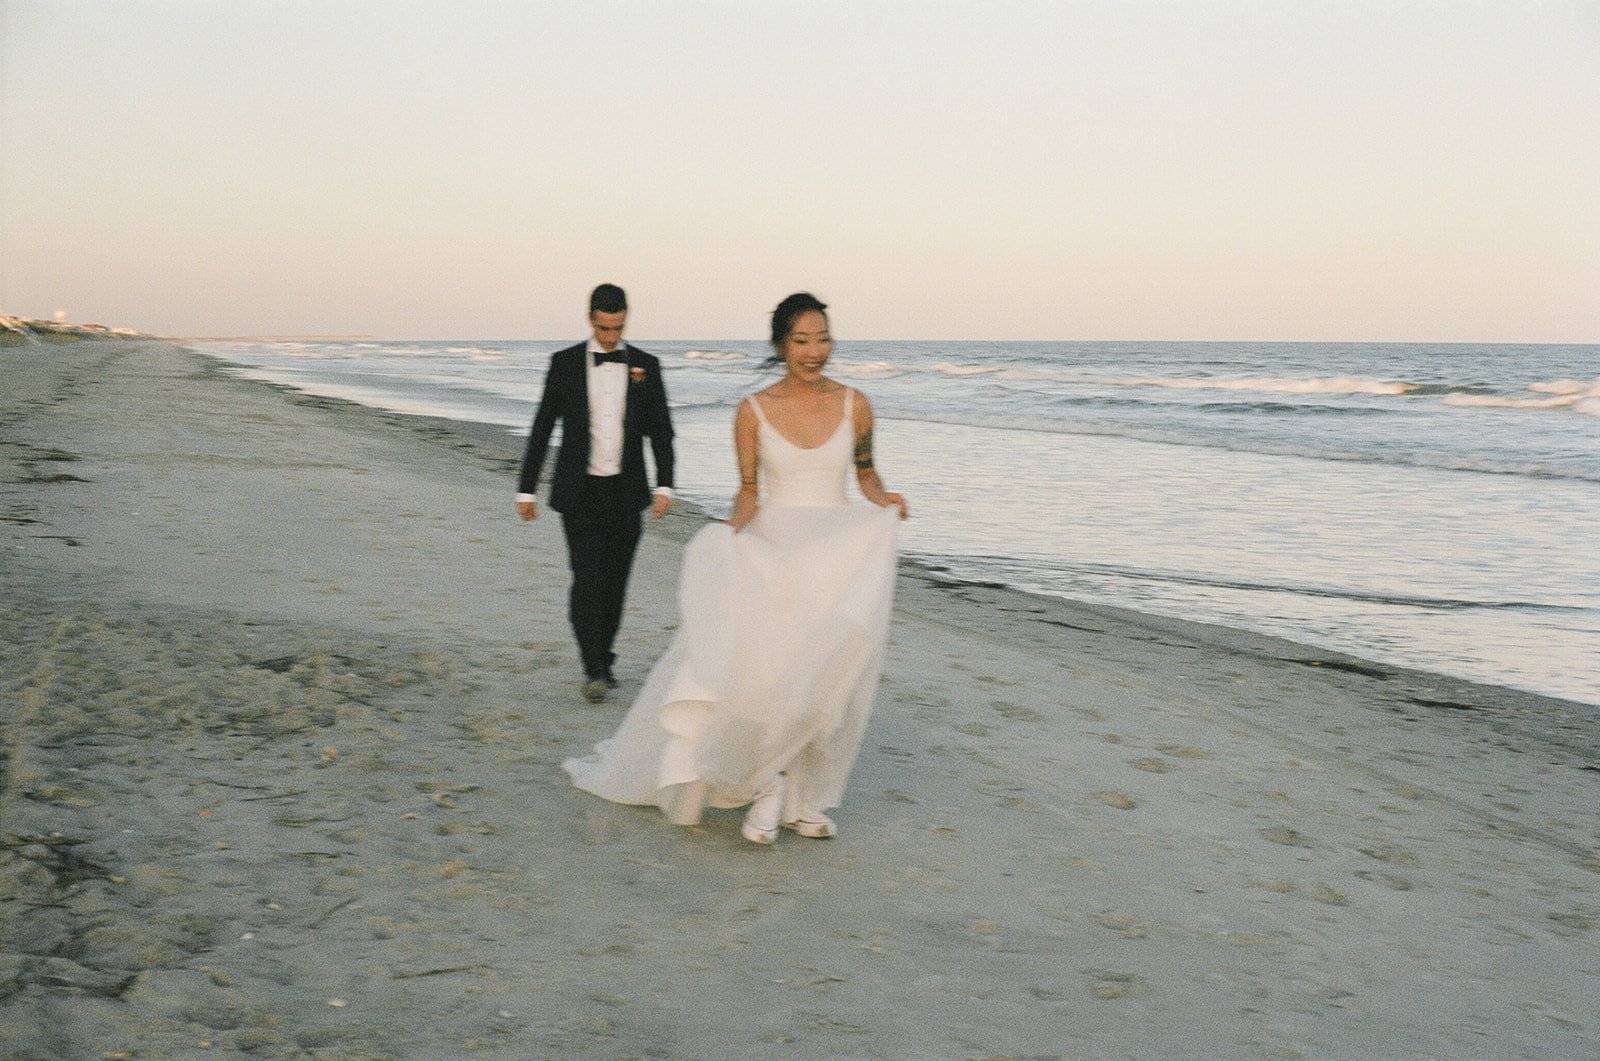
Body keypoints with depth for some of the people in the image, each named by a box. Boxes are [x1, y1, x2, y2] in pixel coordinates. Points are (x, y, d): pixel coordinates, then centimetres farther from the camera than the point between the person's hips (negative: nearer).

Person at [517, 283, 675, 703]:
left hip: (626, 492, 2)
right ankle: (594, 669, -10)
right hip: (579, 492, -2)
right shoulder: (564, 363, 1)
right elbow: (542, 429, 3)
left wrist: (664, 485, -7)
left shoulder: (645, 366, 4)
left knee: (615, 582, 8)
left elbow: (661, 430, 6)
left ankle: (603, 659, 24)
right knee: (587, 580, -11)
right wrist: (526, 489, 1)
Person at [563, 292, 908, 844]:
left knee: (829, 677, -5)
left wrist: (884, 500, -4)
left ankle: (808, 798, 12)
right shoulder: (753, 411, 0)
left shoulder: (854, 405, 4)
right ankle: (767, 788, 0)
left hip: (838, 551, 1)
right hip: (770, 551, -1)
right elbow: (749, 491, 4)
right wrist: (734, 525, -15)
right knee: (763, 669, -17)